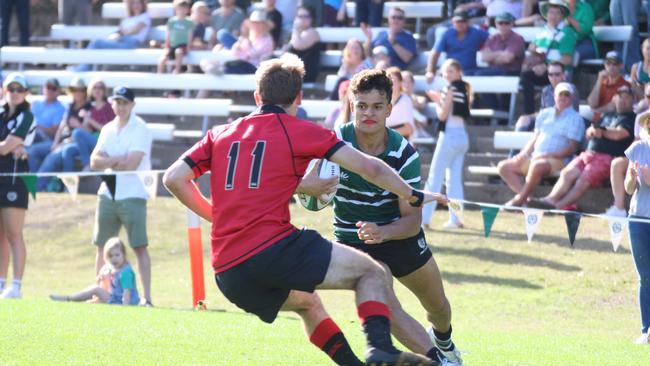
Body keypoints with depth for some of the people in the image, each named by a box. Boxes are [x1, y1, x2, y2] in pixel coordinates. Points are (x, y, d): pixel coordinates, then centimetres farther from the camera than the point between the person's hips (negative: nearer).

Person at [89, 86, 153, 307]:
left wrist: (107, 161, -4)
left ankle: (146, 297, -14)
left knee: (139, 247, -10)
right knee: (102, 247, 11)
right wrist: (119, 159, -13)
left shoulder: (140, 129, -6)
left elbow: (131, 164, -17)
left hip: (132, 196, -7)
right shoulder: (108, 129, 13)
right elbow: (94, 162, 3)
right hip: (107, 195, 7)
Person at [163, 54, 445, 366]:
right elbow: (369, 168, 5)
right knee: (372, 273, 7)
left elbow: (173, 179, 12)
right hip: (274, 245, -6)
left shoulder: (220, 134, 19)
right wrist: (413, 197, 19)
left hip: (227, 275, 6)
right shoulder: (300, 131, 6)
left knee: (306, 302, 33)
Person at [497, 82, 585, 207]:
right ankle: (527, 199, -24)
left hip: (557, 160, -7)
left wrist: (547, 155, -16)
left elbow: (572, 148, -7)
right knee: (504, 166, -8)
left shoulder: (575, 118, 2)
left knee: (537, 165, -39)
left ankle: (519, 200, -26)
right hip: (534, 157, 7)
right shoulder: (544, 114, 21)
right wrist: (523, 154, 3)